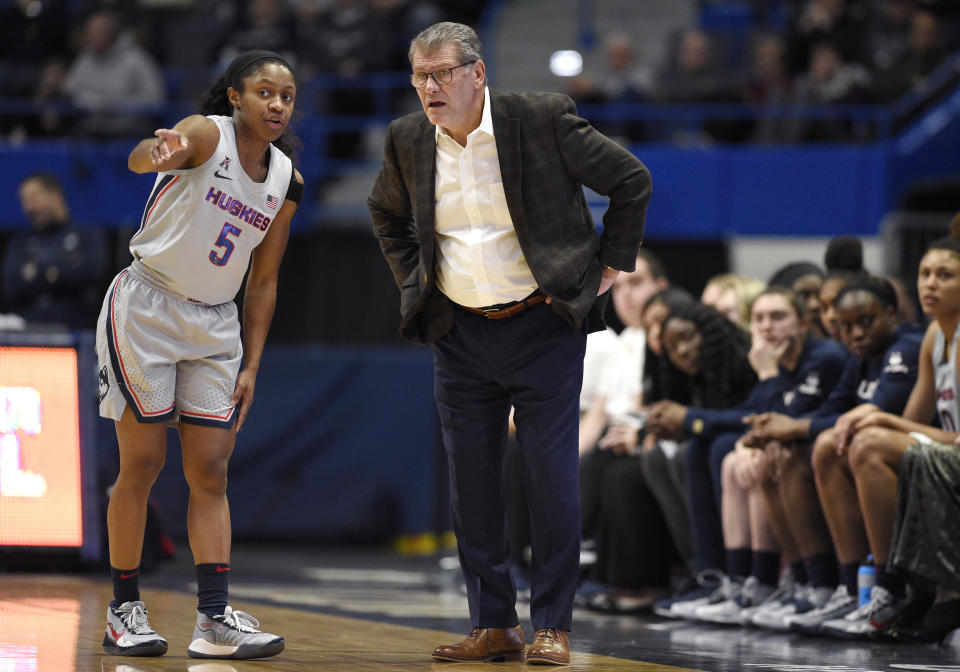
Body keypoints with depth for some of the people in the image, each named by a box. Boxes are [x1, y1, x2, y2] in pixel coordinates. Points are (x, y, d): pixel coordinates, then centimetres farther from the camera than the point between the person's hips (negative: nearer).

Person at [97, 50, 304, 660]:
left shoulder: (287, 181, 5)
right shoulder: (206, 134, -14)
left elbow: (263, 282, 11)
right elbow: (140, 157, -38)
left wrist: (251, 367, 5)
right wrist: (158, 151, -62)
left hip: (214, 324, 6)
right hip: (145, 308, -6)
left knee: (210, 471, 0)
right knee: (142, 464, -4)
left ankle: (215, 620, -4)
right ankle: (125, 609, 6)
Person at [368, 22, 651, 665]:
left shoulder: (543, 119, -11)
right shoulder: (409, 139, 2)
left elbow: (632, 180, -1)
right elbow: (387, 212, 23)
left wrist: (610, 267, -1)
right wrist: (413, 282, 13)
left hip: (544, 328, -4)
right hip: (460, 335, 4)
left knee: (552, 478, -4)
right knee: (471, 484, 3)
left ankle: (553, 627, 3)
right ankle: (495, 627, 11)